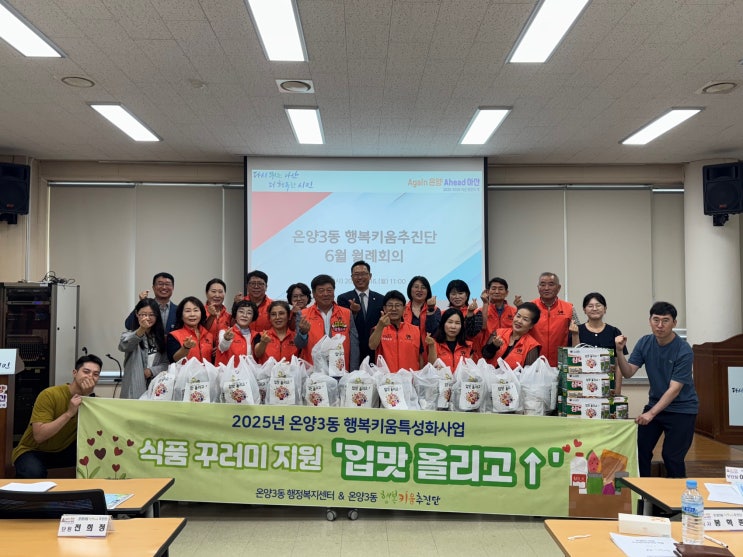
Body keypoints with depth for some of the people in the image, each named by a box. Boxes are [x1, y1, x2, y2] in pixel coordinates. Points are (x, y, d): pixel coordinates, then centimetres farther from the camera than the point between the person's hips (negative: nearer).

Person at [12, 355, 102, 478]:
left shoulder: (90, 398, -5)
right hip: (33, 451, -3)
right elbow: (39, 436, -28)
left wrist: (87, 397, -25)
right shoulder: (49, 395, -21)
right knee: (34, 473, -36)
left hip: (65, 450, 3)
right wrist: (69, 413, -35)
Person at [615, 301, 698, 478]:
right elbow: (628, 372, -8)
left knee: (672, 456, -5)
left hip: (682, 409, -4)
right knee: (640, 450, -1)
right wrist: (620, 351, -25)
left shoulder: (683, 350, -20)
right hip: (655, 403, 5)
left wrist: (651, 413, -30)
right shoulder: (644, 343, -4)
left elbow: (674, 389, -23)